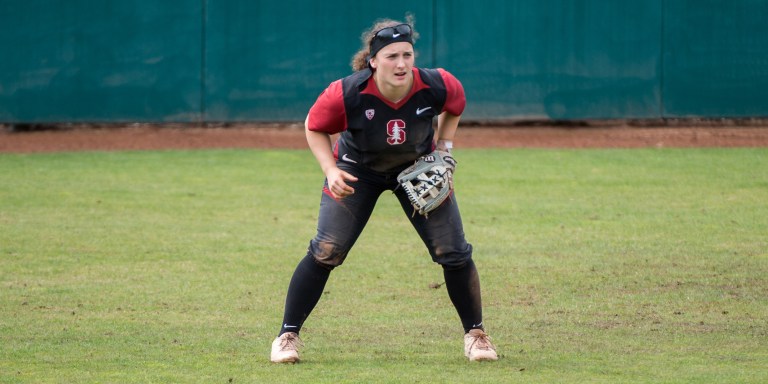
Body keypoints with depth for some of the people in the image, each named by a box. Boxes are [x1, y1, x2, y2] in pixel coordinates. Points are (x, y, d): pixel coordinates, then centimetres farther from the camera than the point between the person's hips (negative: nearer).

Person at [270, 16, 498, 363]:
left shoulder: (436, 86, -29)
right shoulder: (347, 94, -34)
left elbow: (454, 107, -2)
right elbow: (314, 127, -14)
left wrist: (444, 149, -9)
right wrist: (331, 171, -26)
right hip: (358, 170, -2)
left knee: (453, 252, -2)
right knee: (325, 253, -9)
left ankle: (475, 333, 18)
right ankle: (288, 335, 4)